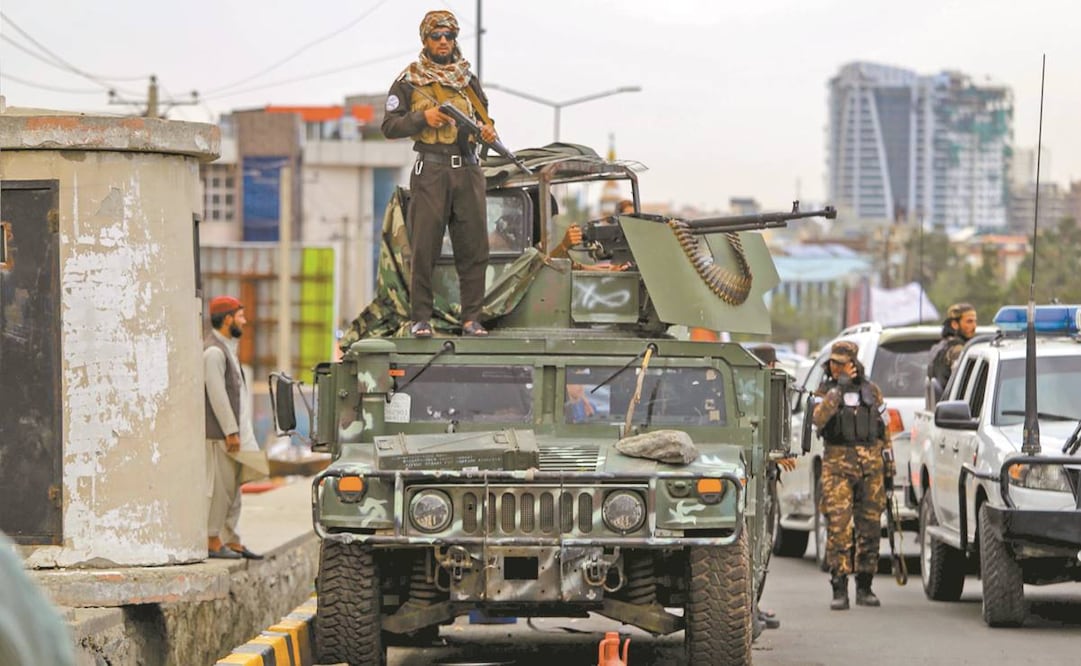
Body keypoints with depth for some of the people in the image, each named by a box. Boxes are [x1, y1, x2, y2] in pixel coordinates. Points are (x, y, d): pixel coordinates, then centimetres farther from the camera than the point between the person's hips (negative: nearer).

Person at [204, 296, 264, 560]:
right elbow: (217, 395, -19)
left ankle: (231, 540, 15)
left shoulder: (227, 348, 19)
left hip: (232, 431, 10)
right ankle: (212, 541, -4)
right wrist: (231, 431, -20)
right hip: (219, 432, -10)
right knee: (220, 487, -7)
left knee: (233, 487, 11)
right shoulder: (213, 351, -14)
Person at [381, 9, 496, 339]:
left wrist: (488, 131, 1)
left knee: (474, 248, 1)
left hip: (467, 170, 4)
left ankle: (471, 319, 6)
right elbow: (390, 126, 1)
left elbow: (484, 119, 24)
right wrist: (423, 117, -13)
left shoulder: (468, 80, 16)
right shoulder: (409, 82, 4)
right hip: (431, 171, -4)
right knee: (424, 249, -5)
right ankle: (421, 319, 0)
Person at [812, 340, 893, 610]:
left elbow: (883, 427, 17)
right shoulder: (825, 391, 4)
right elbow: (818, 419, -16)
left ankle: (864, 588, 14)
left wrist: (888, 459, 12)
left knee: (870, 527, 4)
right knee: (838, 527, -10)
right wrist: (838, 389, -19)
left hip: (871, 463, 3)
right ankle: (839, 590, -10)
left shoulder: (871, 390, 11)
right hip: (838, 464, -3)